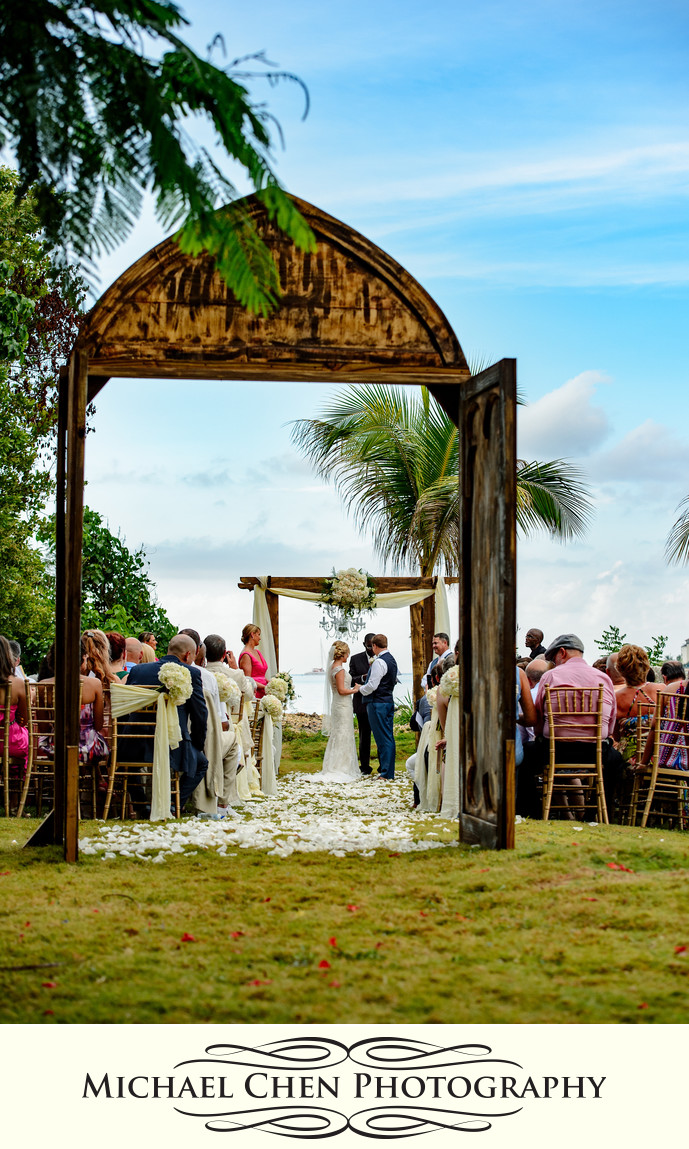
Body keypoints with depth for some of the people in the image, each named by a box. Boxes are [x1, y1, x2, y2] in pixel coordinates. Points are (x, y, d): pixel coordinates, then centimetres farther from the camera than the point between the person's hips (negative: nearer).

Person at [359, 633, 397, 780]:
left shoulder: (379, 662, -17)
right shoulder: (392, 660, 13)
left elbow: (372, 685, -20)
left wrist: (361, 689, -1)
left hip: (377, 703, -9)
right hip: (389, 701, 9)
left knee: (382, 738, -6)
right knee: (388, 737, 13)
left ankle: (386, 774, -5)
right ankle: (387, 770, 19)